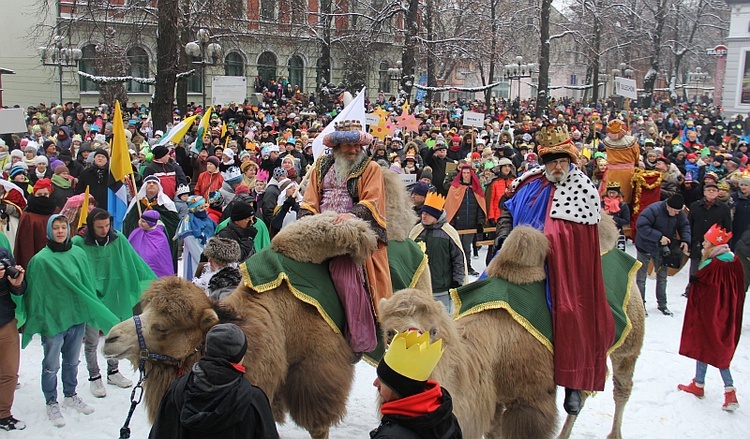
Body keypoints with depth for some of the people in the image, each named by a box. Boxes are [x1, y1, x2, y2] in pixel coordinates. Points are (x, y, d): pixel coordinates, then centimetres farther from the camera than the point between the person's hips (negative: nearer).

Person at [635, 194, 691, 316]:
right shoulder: (653, 210, -29)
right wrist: (659, 237, -35)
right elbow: (641, 226, -33)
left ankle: (662, 304, 27)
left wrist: (685, 240, -16)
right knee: (641, 277, 3)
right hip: (645, 247, -5)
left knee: (662, 276, 14)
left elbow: (685, 226, 3)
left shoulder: (679, 214, -10)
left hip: (663, 249, 6)